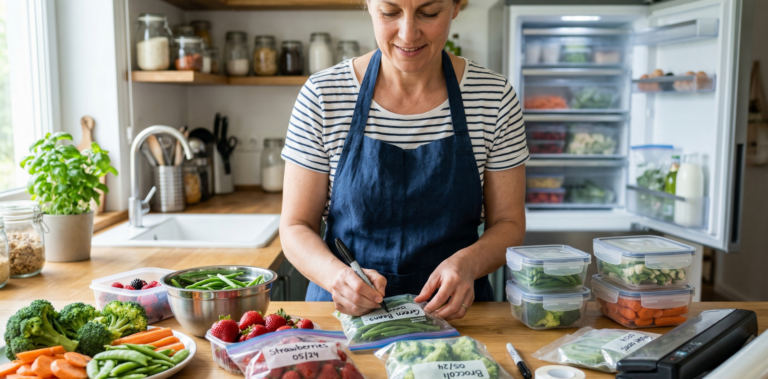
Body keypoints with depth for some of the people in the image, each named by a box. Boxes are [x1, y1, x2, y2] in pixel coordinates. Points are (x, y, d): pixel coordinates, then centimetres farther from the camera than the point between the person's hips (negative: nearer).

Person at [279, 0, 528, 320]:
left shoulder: (494, 98, -4)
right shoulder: (322, 96, -6)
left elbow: (509, 224, 3)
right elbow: (296, 226, -1)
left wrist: (468, 262, -19)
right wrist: (336, 274, -22)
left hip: (455, 313, 1)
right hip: (343, 311, 0)